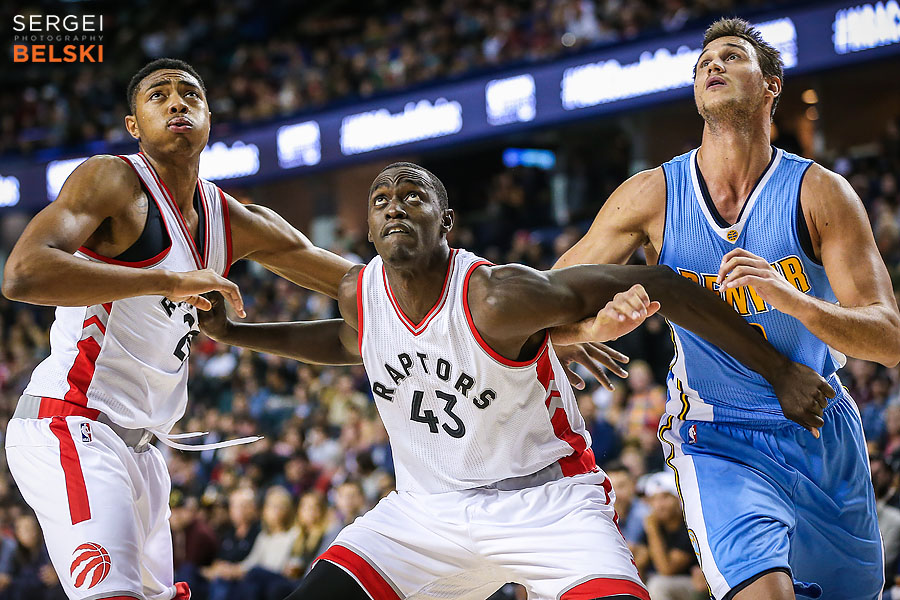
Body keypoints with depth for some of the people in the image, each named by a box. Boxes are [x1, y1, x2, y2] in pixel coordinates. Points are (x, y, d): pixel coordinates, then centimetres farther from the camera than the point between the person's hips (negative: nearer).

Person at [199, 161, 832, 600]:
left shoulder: (499, 297, -24)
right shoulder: (359, 293, -4)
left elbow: (658, 284, -22)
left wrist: (778, 369, -21)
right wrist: (231, 331, 16)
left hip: (546, 500, -5)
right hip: (427, 506, 5)